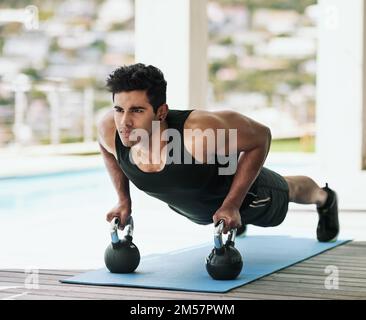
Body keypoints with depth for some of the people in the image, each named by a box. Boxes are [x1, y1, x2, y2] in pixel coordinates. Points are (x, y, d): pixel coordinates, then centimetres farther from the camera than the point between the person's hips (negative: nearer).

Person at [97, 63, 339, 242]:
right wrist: (124, 199, -8)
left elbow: (260, 137, -32)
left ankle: (325, 199, 66)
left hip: (243, 190, -3)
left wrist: (231, 205, -31)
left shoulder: (200, 132, -49)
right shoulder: (109, 129, -34)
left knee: (287, 190, 33)